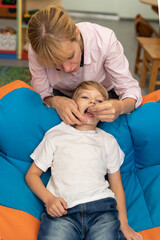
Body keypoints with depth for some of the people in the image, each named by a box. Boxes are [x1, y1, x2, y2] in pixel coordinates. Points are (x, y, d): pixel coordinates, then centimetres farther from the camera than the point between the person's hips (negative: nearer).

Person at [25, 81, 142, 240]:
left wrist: (123, 224, 10)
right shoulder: (55, 136, 18)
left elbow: (116, 185, 21)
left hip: (101, 205, 1)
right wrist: (48, 199, -4)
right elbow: (32, 174, 15)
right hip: (62, 210, -1)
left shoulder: (108, 141, 23)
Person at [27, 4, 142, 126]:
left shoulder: (105, 39, -33)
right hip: (62, 97, 1)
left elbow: (130, 88, -25)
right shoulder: (37, 52, -30)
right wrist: (54, 101, -42)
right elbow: (42, 95, -17)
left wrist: (121, 107, -49)